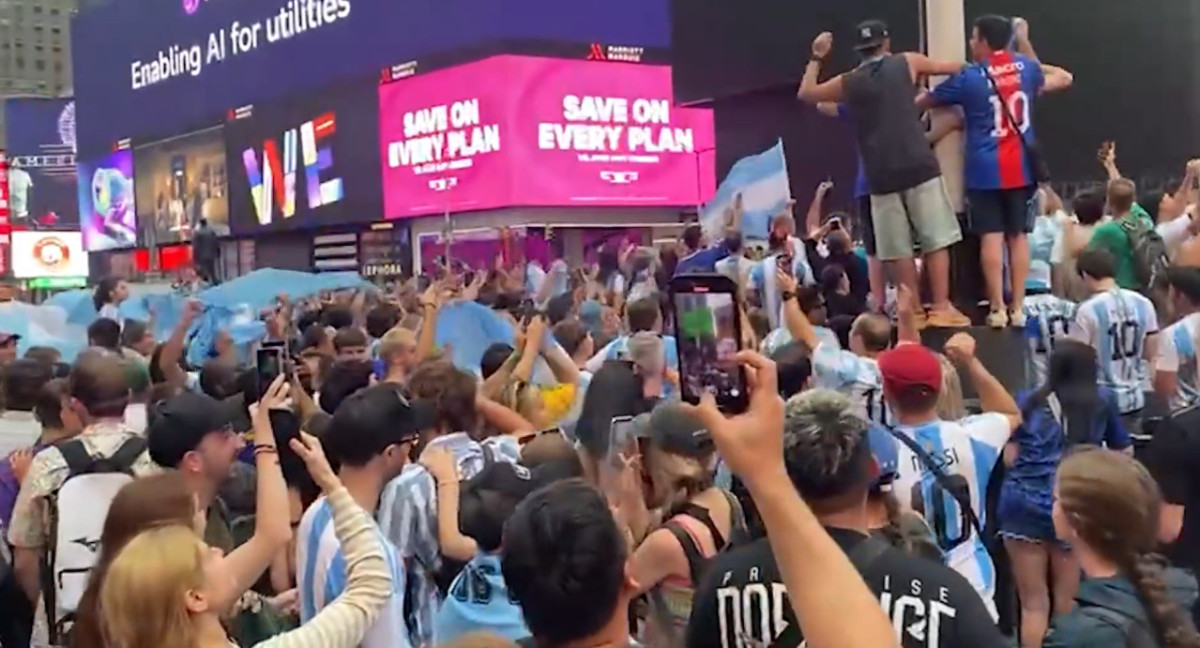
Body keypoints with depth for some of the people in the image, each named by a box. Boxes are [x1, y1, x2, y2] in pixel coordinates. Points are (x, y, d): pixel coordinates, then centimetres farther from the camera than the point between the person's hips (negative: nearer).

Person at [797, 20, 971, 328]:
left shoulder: (848, 83, 10)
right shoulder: (907, 63, 9)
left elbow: (805, 93, 24)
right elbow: (950, 67, 24)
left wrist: (816, 58, 33)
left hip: (881, 176, 2)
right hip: (918, 167, -1)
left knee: (898, 250, 6)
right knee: (936, 240, 2)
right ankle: (941, 308, 0)